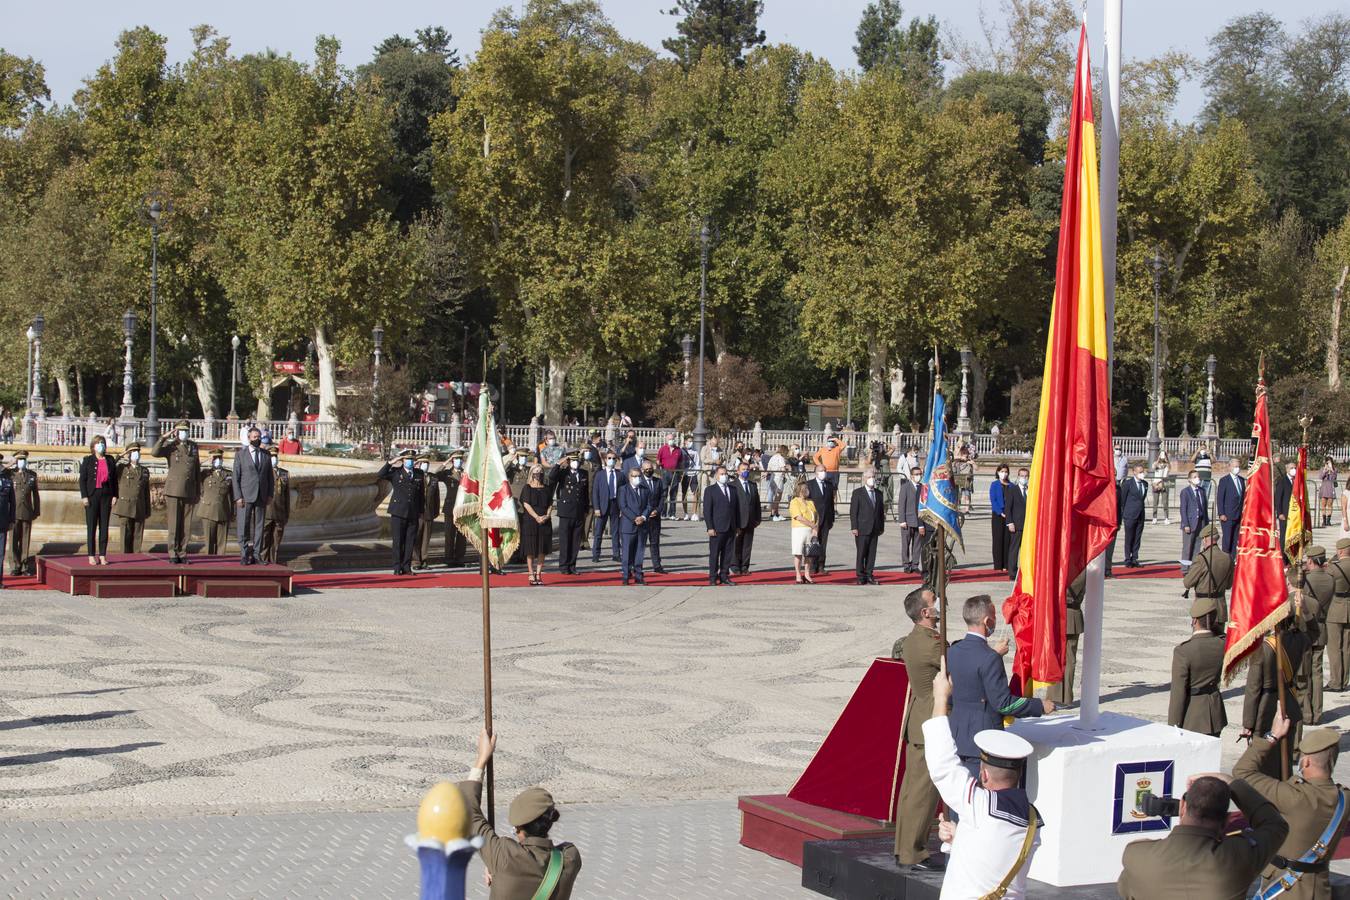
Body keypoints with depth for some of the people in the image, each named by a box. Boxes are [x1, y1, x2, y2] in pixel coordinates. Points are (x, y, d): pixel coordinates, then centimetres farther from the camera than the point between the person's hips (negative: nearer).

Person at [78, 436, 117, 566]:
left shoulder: (110, 461, 11)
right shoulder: (87, 461, 3)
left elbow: (114, 479, 11)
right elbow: (82, 479, -1)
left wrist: (114, 496, 3)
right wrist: (84, 496, -9)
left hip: (106, 495, 2)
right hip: (92, 495, -2)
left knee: (104, 526, 3)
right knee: (91, 526, 0)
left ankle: (103, 555, 7)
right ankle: (92, 556, 3)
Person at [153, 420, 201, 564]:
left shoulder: (193, 446, 14)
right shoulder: (170, 446, 2)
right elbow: (155, 452, -18)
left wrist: (198, 491, 15)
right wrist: (164, 437, -18)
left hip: (189, 491, 4)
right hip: (174, 491, -4)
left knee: (186, 525, 3)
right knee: (174, 524, -3)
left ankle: (182, 553, 9)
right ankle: (173, 554, 1)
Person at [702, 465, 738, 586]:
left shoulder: (732, 490, 14)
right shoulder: (710, 490, -2)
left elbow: (735, 509, 16)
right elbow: (707, 510, -6)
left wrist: (737, 526, 11)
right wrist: (710, 527, -12)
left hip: (730, 528, 5)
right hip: (717, 528, -5)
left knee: (727, 554, 7)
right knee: (714, 554, -1)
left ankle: (724, 576, 13)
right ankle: (713, 577, 4)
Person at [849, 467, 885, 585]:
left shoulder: (878, 493, 14)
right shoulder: (857, 493, -1)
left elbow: (881, 511, 16)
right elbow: (853, 511, -5)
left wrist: (881, 527, 10)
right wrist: (854, 527, -11)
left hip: (874, 530, 5)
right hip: (862, 529, -5)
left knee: (872, 553, 4)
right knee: (861, 553, -2)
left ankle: (869, 575, 10)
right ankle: (860, 577, 4)